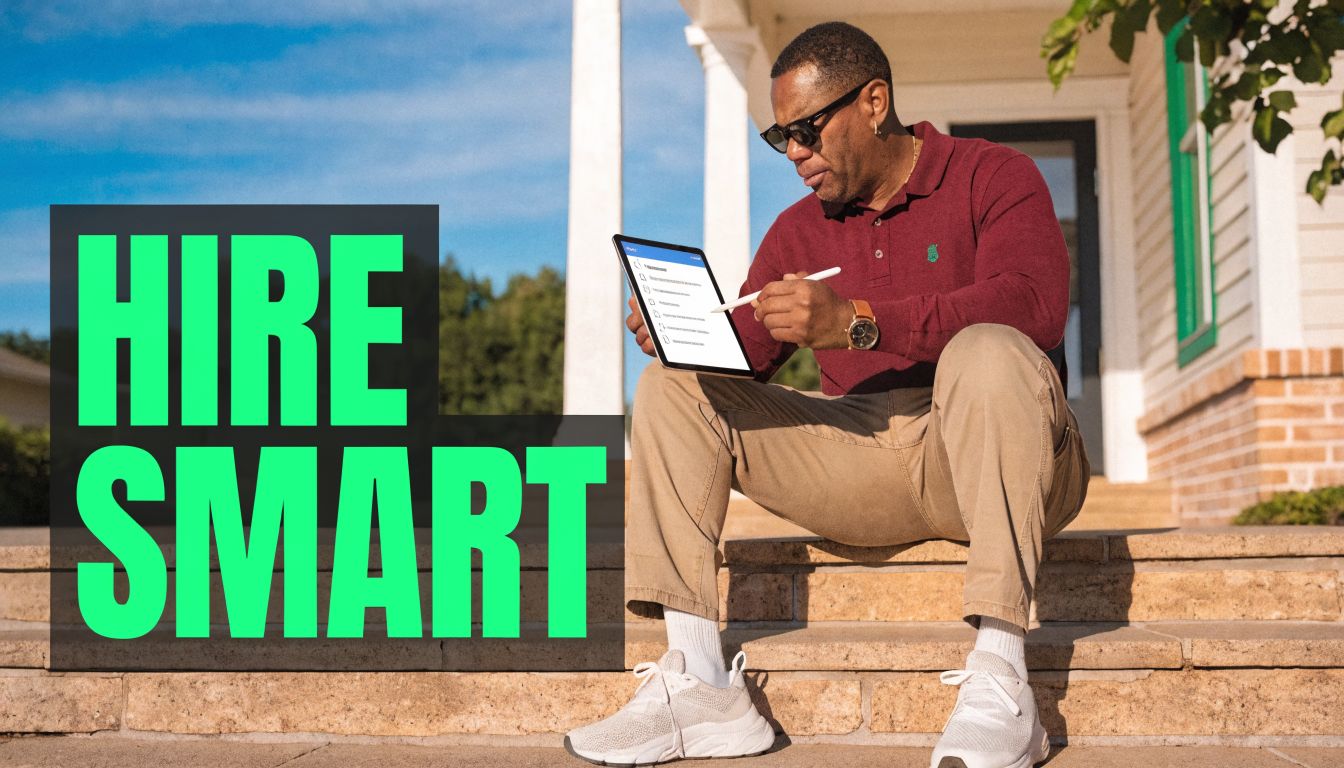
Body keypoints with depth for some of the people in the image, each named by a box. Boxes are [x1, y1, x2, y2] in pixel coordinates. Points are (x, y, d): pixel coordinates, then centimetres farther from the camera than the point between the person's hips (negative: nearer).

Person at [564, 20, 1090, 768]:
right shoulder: (798, 231, 16)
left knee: (986, 351, -36)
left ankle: (1000, 682, -38)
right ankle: (699, 685, -21)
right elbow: (742, 356, 10)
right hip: (863, 463, 5)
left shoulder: (993, 176, 1)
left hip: (987, 454, -4)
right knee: (672, 388, -8)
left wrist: (856, 321, -29)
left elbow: (1034, 305, -19)